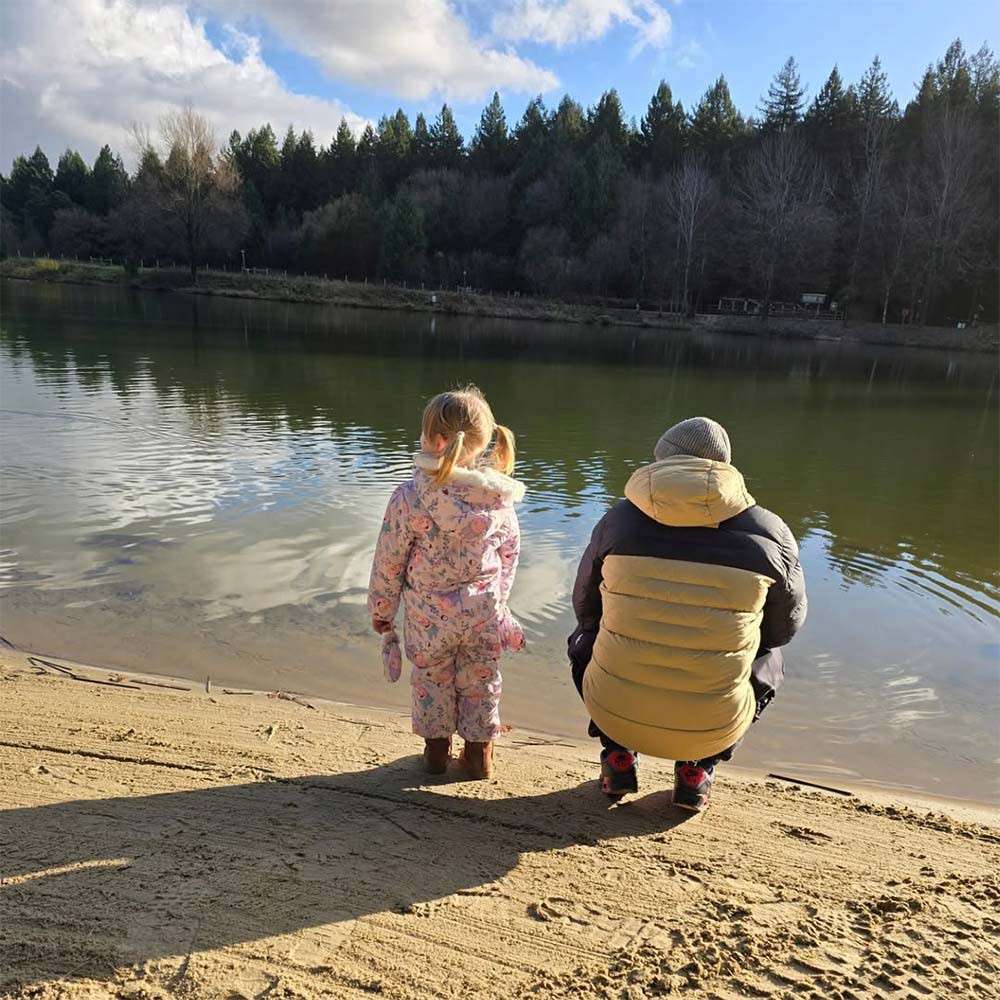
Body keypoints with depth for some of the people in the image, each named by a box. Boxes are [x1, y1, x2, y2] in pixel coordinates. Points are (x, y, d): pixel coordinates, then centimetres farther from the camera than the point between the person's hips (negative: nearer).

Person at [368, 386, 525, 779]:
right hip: (484, 609, 2)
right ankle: (479, 752, 34)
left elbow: (389, 560, -12)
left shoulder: (410, 498, -22)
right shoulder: (498, 496, -11)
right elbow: (509, 551, 1)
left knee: (432, 678, 21)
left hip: (429, 612, -2)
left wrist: (381, 609, 4)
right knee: (481, 681, 20)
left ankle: (437, 748, 36)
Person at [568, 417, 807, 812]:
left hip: (614, 712, 1)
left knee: (584, 641, 32)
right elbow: (786, 626, 11)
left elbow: (585, 608, 10)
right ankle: (696, 769, 22)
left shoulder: (617, 520, -3)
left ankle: (618, 755, 24)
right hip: (712, 727, 0)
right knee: (768, 660, 31)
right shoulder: (770, 535, -5)